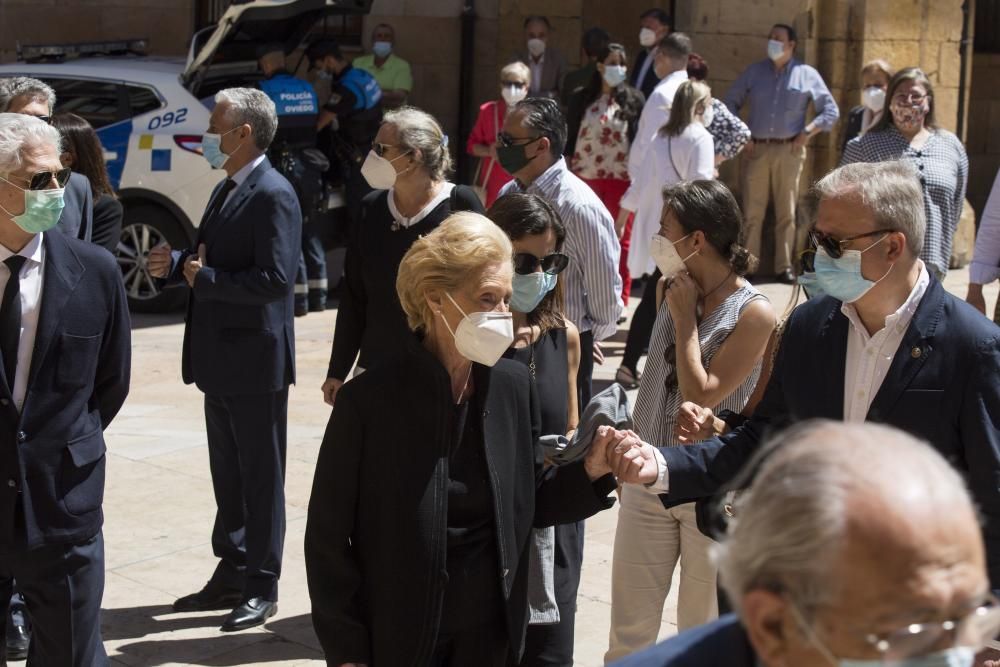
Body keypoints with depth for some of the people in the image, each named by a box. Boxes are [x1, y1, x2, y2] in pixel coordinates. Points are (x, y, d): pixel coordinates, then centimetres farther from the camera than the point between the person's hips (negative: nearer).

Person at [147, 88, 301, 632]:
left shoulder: (272, 195, -16)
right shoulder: (227, 190, 14)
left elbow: (275, 279, -25)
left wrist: (205, 278, -18)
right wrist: (175, 264, 2)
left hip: (256, 360, -9)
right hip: (221, 360, 9)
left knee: (260, 478, 2)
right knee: (227, 475, 17)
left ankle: (261, 587, 11)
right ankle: (232, 575, 28)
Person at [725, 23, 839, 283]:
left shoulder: (807, 74, 5)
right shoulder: (754, 72, 10)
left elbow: (831, 111, 7)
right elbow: (730, 102, 15)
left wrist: (806, 134, -3)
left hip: (789, 150, -1)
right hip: (757, 149, 1)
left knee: (786, 213, 2)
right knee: (752, 212, -1)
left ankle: (784, 266, 7)